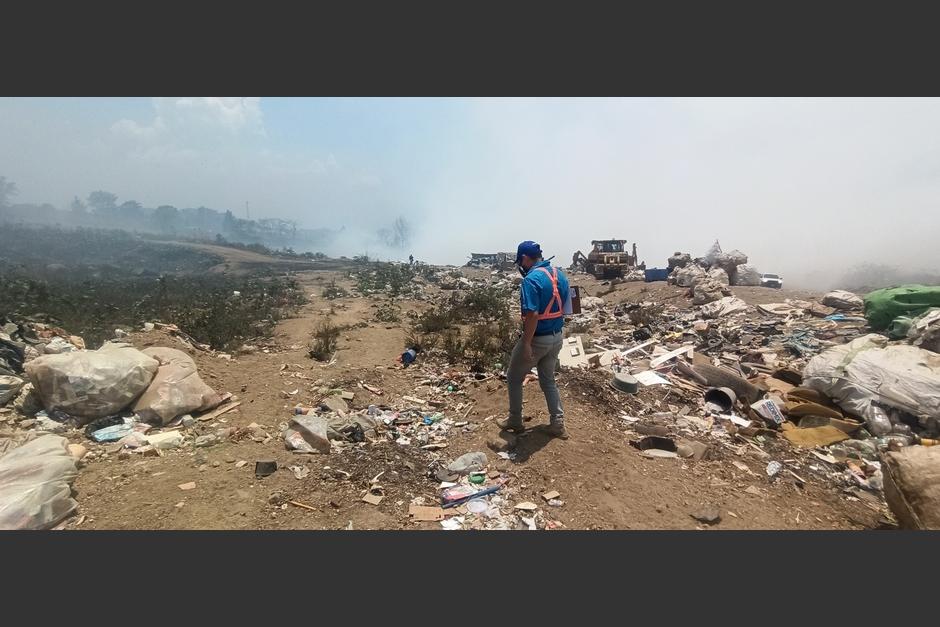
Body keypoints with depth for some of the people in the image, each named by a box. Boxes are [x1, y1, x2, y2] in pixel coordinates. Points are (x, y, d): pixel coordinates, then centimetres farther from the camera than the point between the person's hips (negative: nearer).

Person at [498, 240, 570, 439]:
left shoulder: (531, 279, -22)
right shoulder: (560, 275, 5)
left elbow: (532, 315, -29)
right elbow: (564, 307, 11)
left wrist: (526, 344, -23)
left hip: (537, 339, -8)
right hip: (556, 337, 8)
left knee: (514, 378, 13)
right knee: (548, 380, 21)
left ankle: (515, 421, 25)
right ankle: (558, 424, 22)